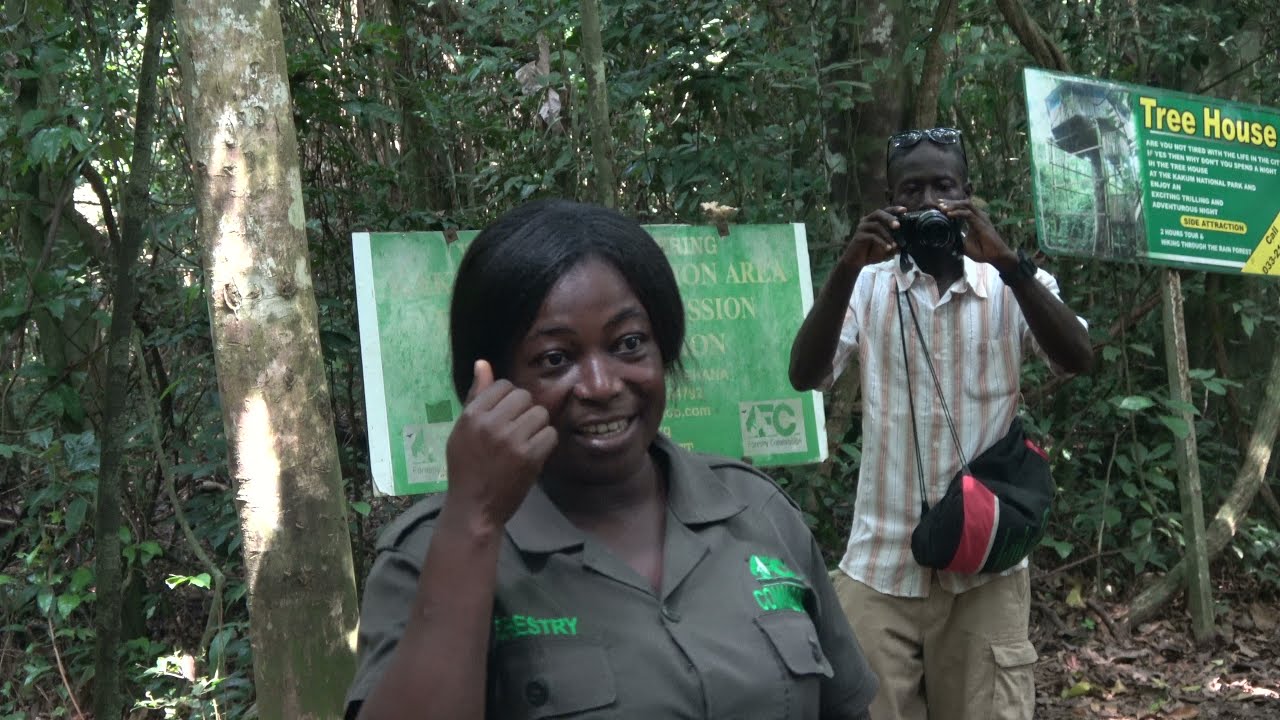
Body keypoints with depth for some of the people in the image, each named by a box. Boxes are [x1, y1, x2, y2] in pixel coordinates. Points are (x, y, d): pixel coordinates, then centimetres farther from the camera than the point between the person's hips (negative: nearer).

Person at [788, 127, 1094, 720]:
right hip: (881, 565, 0)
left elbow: (1078, 360, -12)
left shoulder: (1012, 288, 5)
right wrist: (848, 267, -20)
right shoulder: (868, 288, 5)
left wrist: (1006, 261, -21)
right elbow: (805, 376, -9)